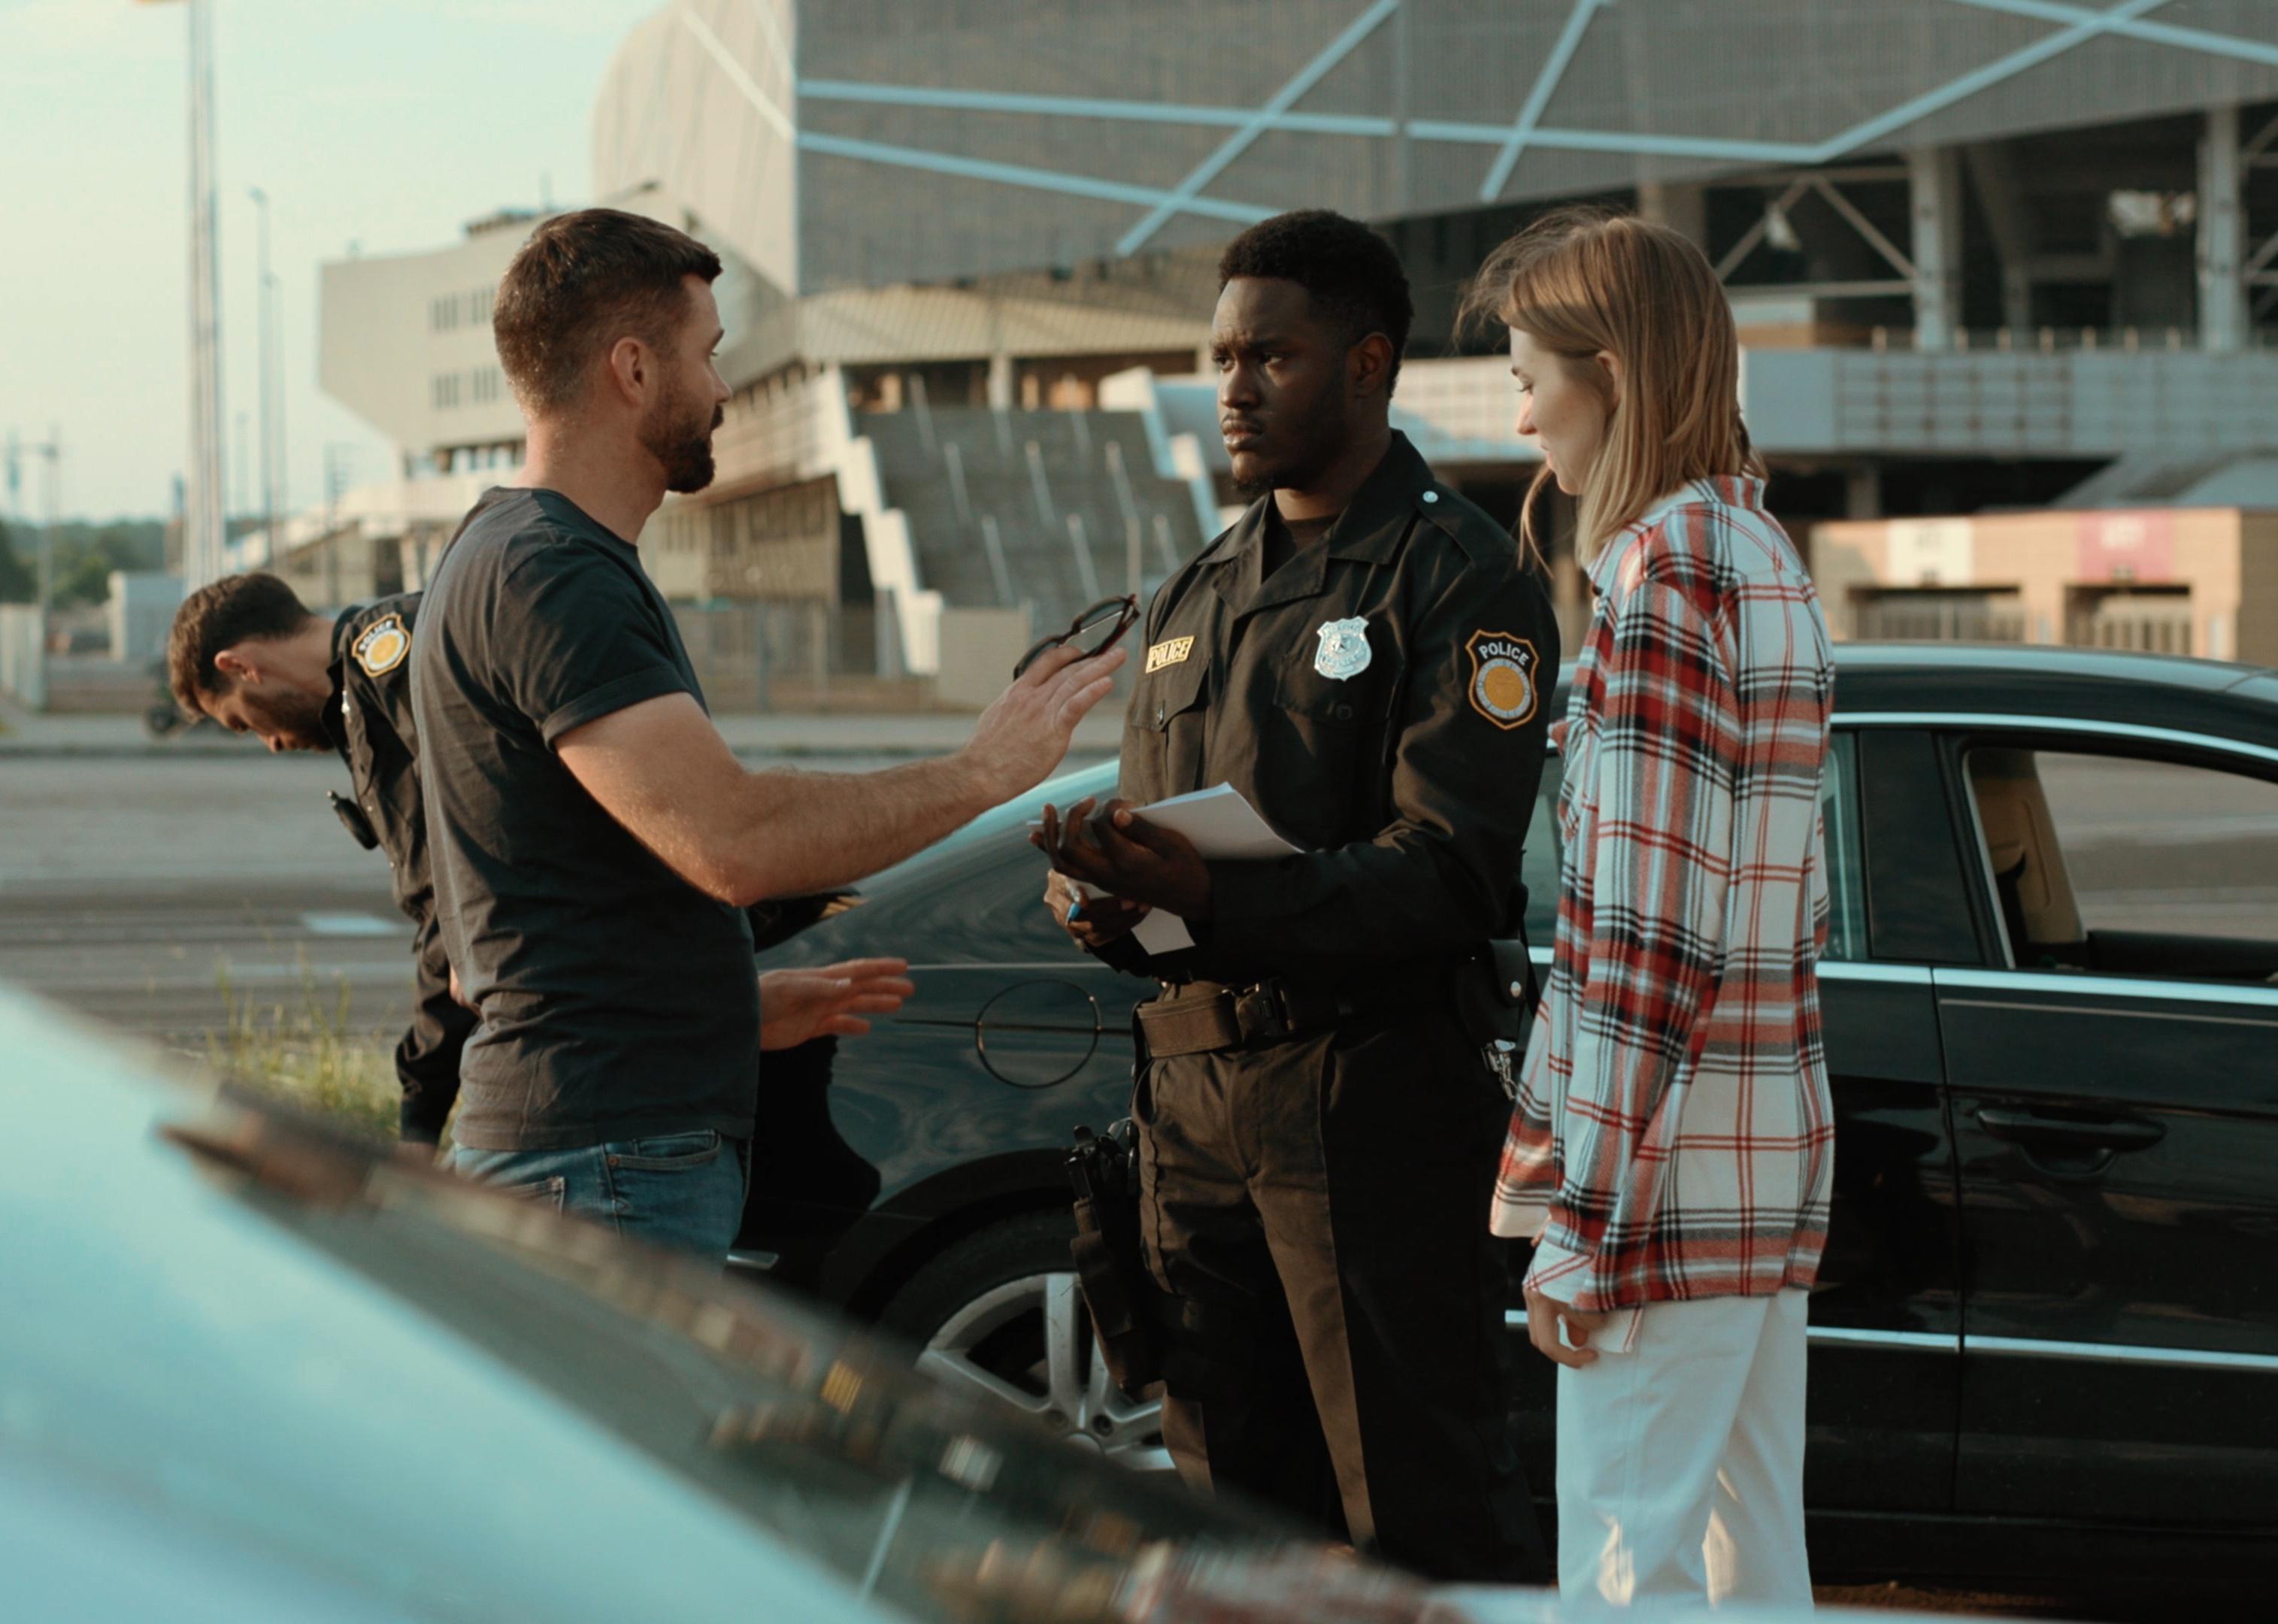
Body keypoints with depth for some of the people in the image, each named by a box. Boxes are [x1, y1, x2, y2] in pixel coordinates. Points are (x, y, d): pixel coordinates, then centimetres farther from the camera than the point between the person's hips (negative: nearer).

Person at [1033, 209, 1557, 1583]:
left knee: (1427, 1519, -7)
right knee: (1239, 1517, 10)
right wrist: (1108, 899, -3)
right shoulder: (1198, 596, 21)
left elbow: (1445, 870, -14)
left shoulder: (1456, 576, -3)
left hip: (1378, 1100, -7)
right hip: (1197, 1095, 7)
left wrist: (1215, 898, -26)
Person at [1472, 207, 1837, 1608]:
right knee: (1753, 1563, 13)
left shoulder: (1666, 578, -14)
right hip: (1769, 1167, 10)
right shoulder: (1765, 558, 15)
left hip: (1673, 1176, -10)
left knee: (1627, 1571, -6)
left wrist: (1583, 1224, -17)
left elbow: (1646, 941, -18)